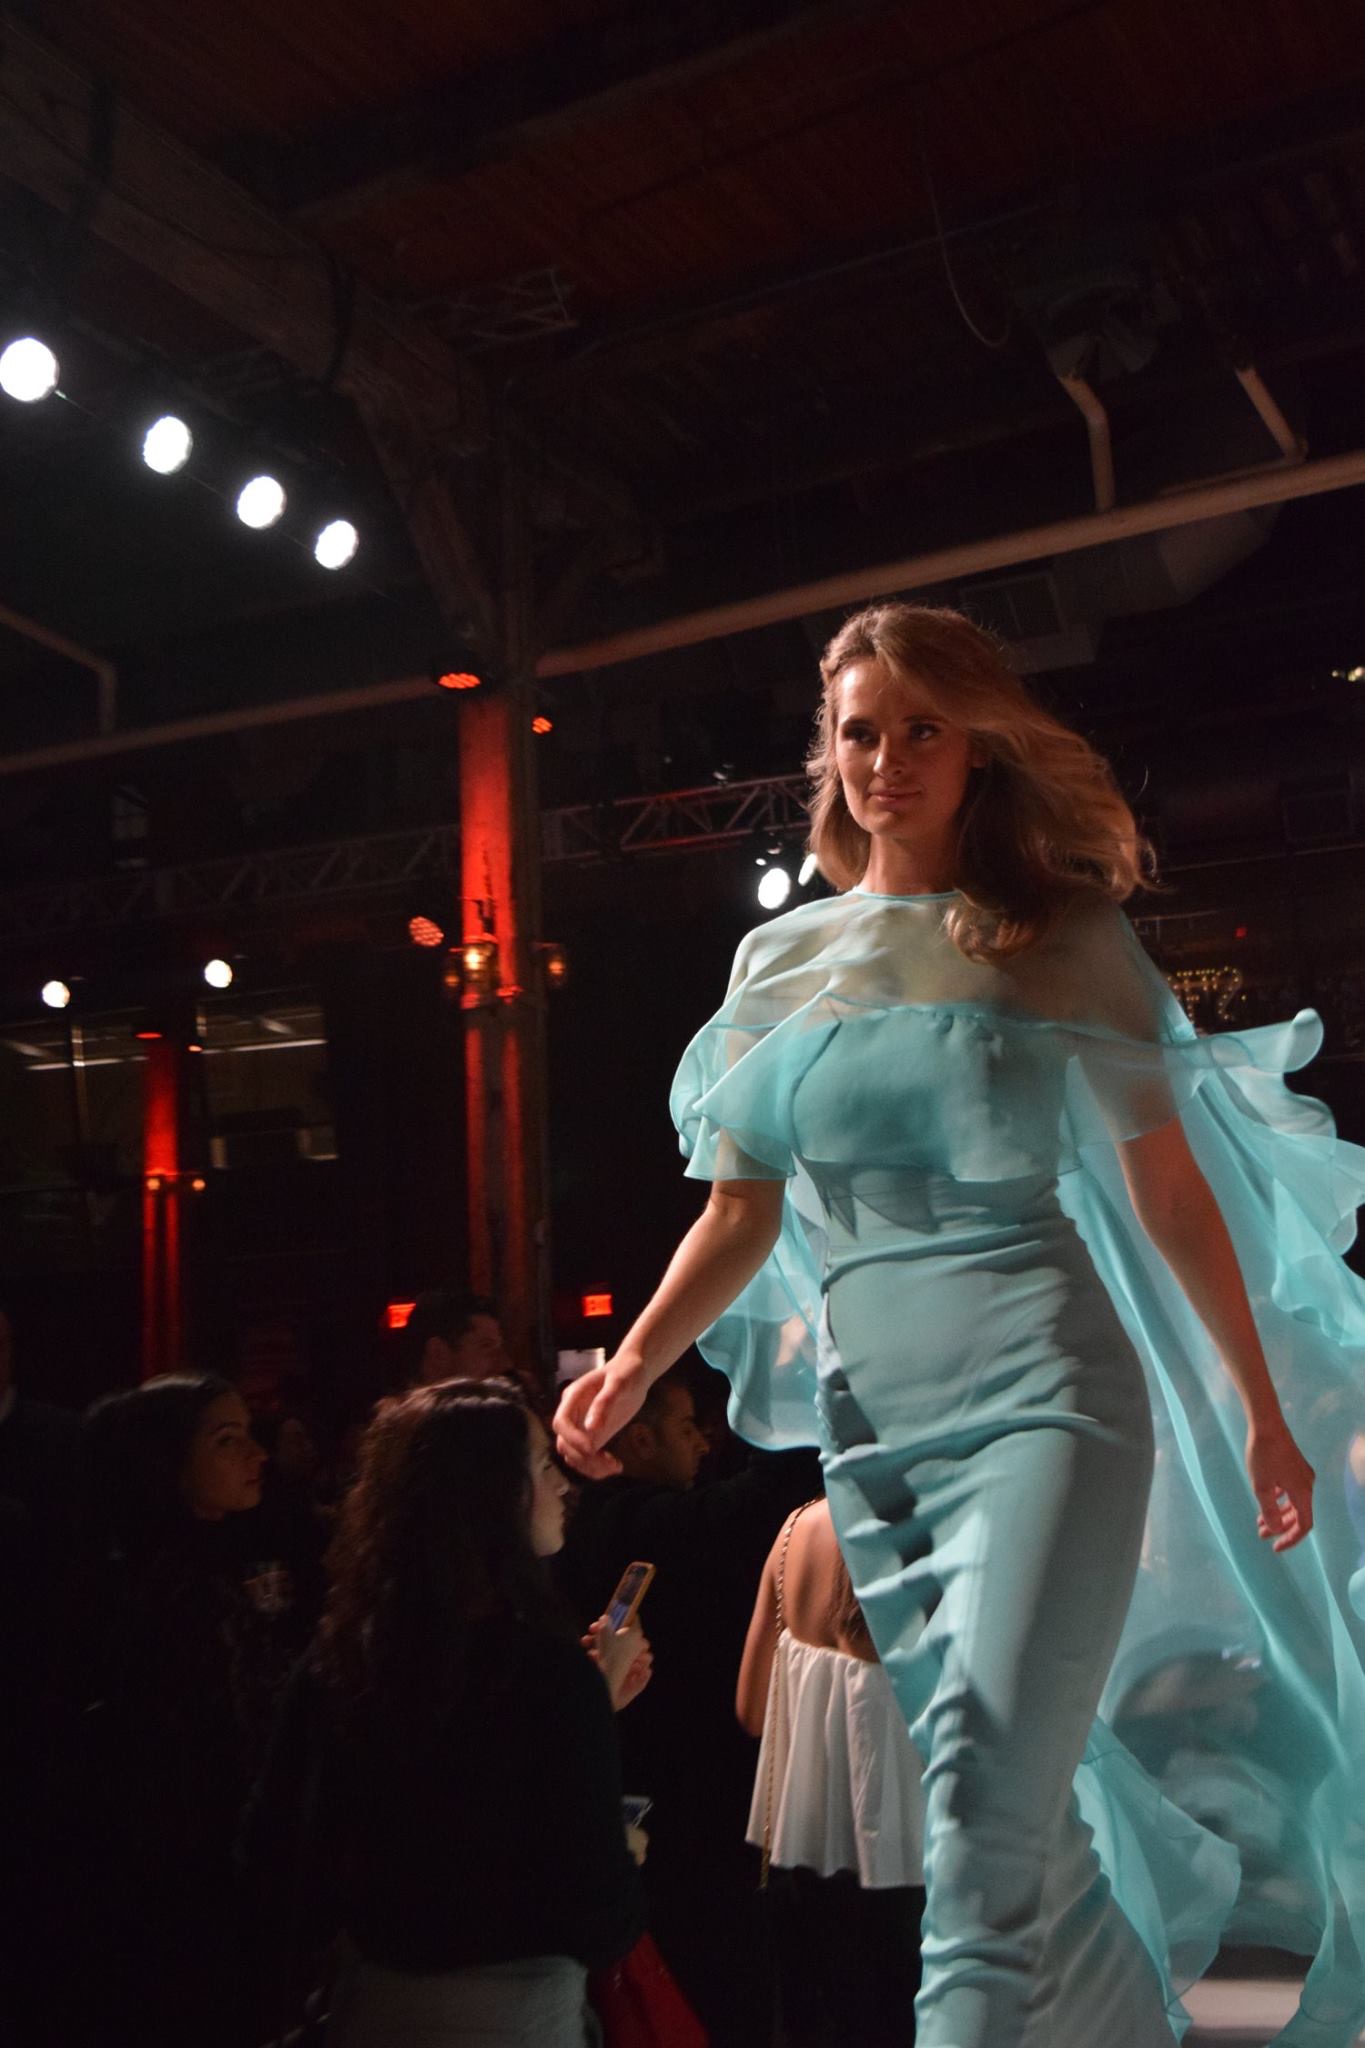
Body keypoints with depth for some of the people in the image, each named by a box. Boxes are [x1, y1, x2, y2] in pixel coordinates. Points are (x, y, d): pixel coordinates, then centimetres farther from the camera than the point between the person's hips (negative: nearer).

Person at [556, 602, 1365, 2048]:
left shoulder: (1063, 934, 1)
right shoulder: (780, 960, 9)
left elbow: (1174, 1192, 3)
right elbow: (742, 1213, 11)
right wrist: (636, 1362, -3)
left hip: (1043, 1396, -4)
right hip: (870, 1425, 4)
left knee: (987, 1808, -15)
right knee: (1029, 1825, 16)